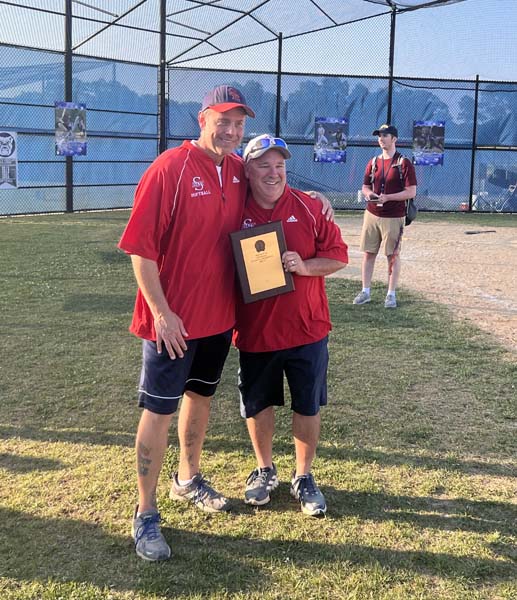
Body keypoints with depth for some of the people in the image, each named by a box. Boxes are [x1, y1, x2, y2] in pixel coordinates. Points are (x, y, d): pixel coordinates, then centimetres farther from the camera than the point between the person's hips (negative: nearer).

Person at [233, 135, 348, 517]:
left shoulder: (309, 208, -4)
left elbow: (338, 256, -1)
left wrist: (305, 266, -17)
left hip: (306, 328, 0)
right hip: (255, 330, 1)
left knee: (308, 406, 10)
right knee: (258, 405, 14)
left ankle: (304, 477, 29)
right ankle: (265, 470, 37)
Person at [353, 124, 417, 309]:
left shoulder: (404, 164, -6)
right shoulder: (373, 163, 11)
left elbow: (411, 192, -10)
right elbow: (365, 187, 18)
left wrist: (387, 197, -21)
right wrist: (368, 193, -7)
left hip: (393, 217, -5)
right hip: (372, 215, 5)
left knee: (393, 256, 2)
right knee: (368, 253, 7)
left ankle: (391, 294, 10)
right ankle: (365, 292, 17)